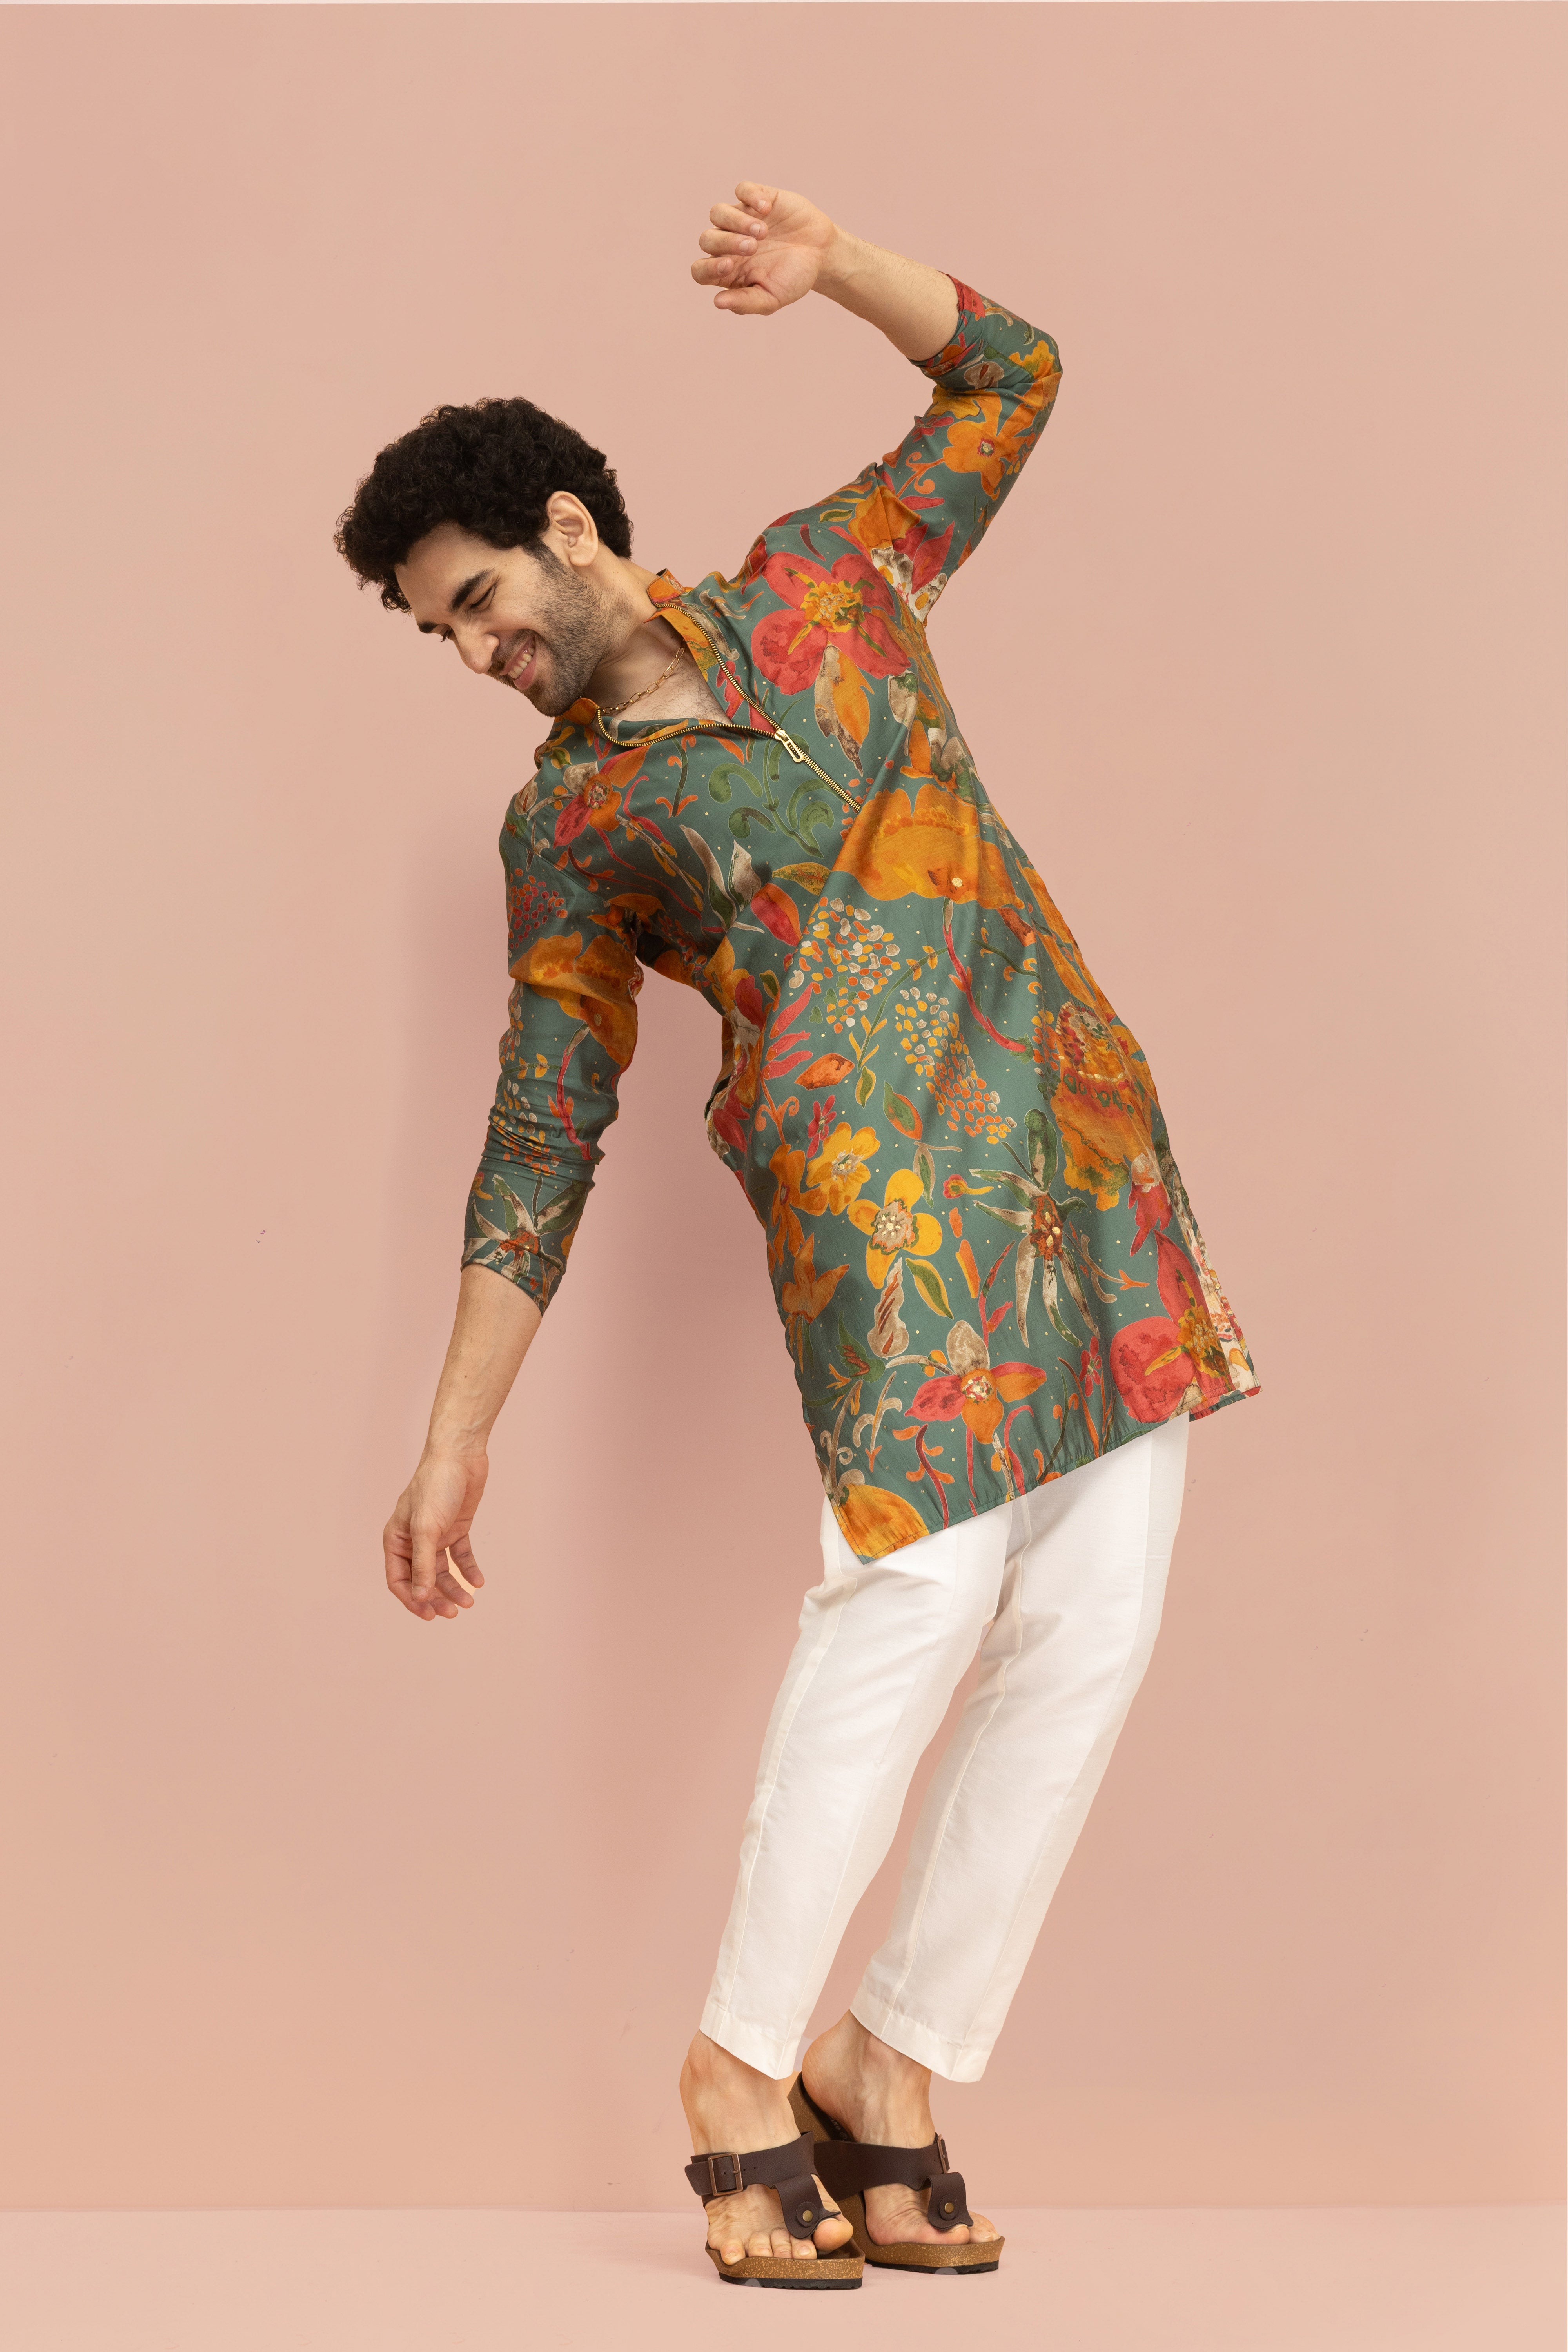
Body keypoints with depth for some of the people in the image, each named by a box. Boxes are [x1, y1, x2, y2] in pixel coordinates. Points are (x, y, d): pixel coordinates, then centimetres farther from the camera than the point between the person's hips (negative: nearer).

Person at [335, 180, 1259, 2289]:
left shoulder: (823, 584, 17)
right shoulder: (571, 823, 10)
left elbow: (1007, 376, 27)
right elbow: (543, 1147, 8)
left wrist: (833, 266, 10)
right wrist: (454, 1444, 3)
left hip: (1080, 1124, 4)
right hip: (877, 1148, -3)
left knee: (1093, 1620, -4)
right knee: (922, 1572, -20)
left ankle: (893, 2072, 5)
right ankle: (742, 2064, -6)